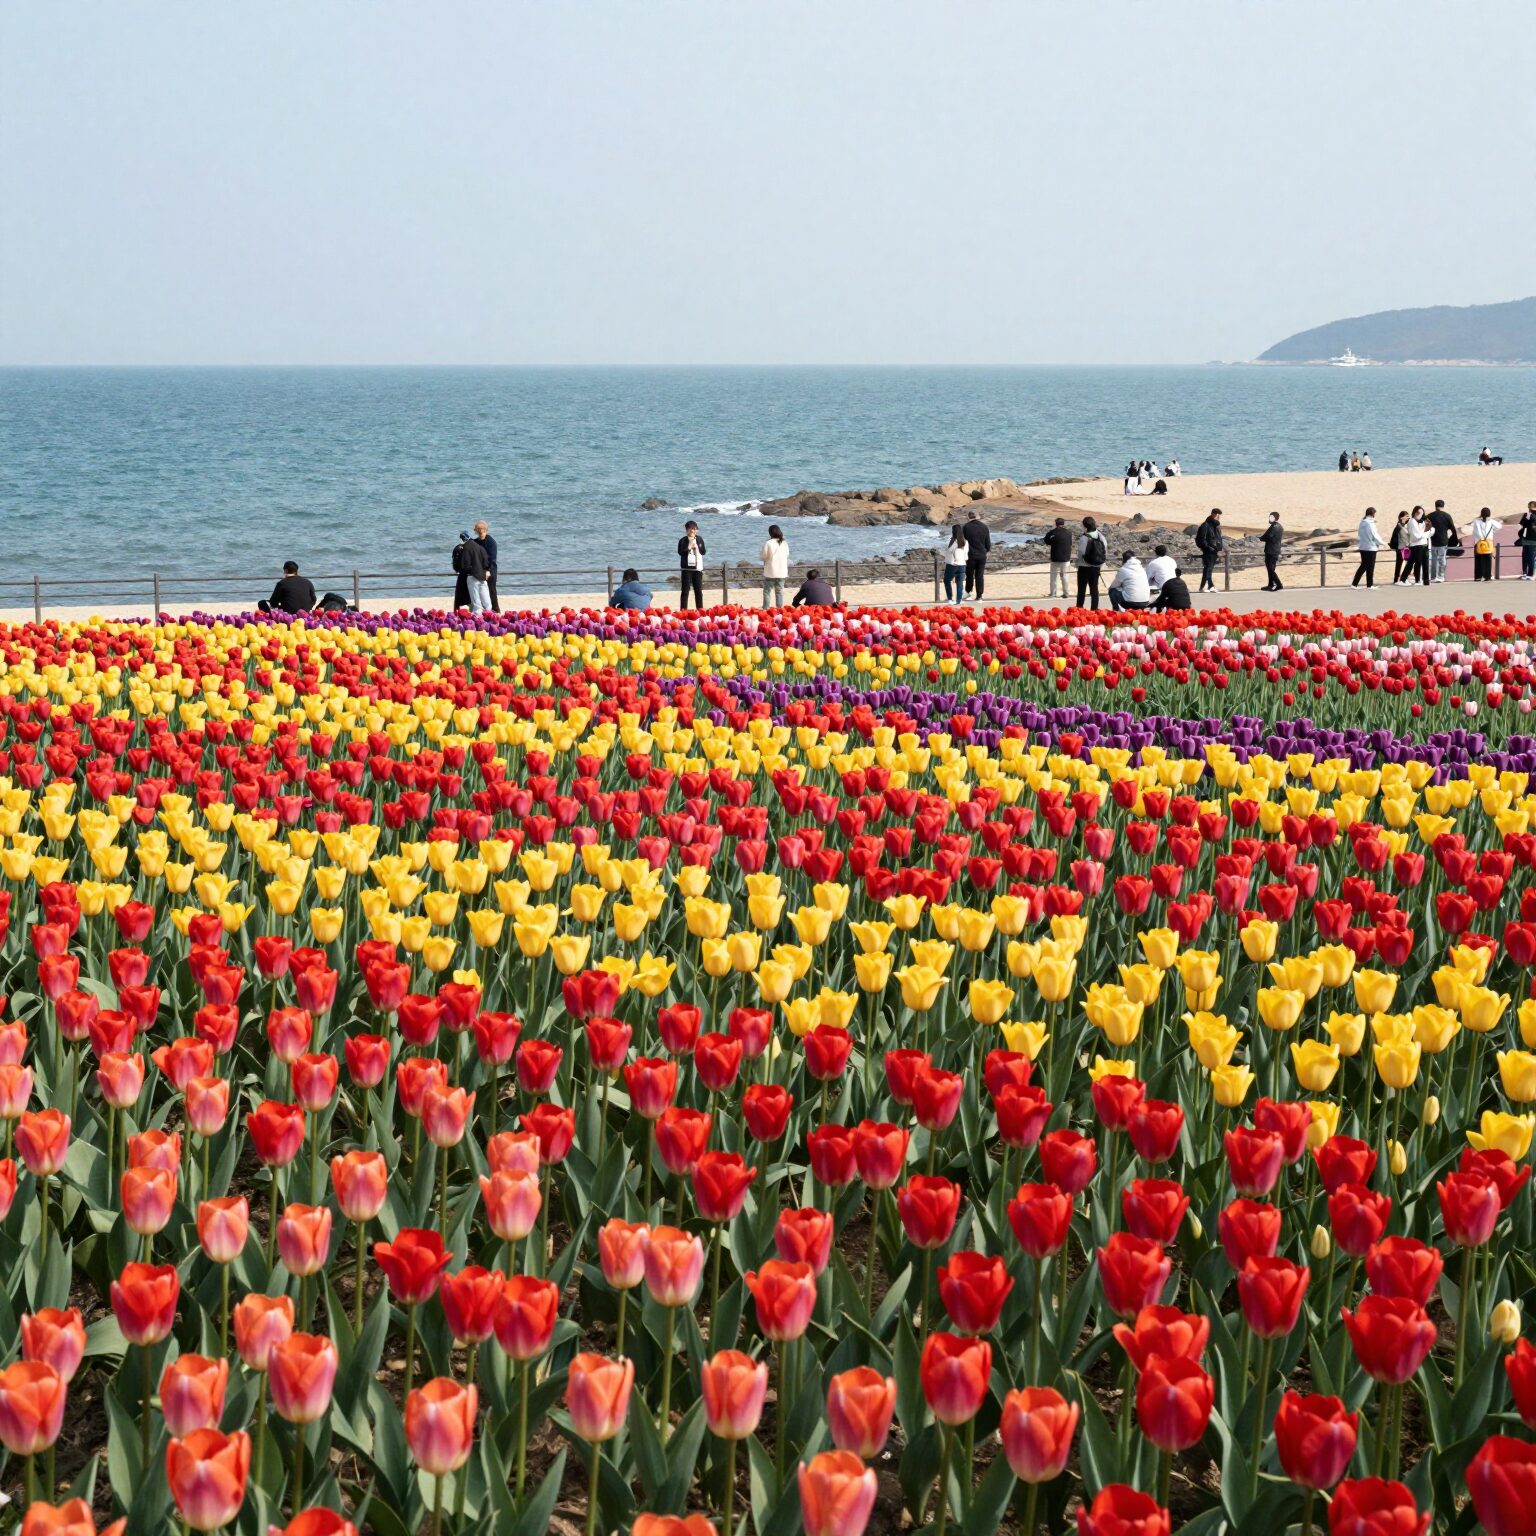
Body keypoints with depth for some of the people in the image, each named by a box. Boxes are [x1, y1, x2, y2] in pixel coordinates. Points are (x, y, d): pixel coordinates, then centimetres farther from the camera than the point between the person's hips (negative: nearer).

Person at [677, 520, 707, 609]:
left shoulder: (699, 540, 10)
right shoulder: (683, 540, -2)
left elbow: (703, 552, 7)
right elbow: (680, 552, -13)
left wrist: (697, 547, -9)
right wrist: (689, 548, -22)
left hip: (697, 568, 4)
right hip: (687, 568, -4)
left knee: (699, 591, 9)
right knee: (686, 591, -5)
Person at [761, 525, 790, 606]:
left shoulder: (769, 543, -13)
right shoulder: (785, 543, 1)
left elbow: (764, 557, -7)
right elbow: (787, 556, 8)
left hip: (770, 572, -4)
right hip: (782, 572, 4)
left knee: (767, 591, 4)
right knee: (779, 591, 10)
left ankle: (765, 609, 3)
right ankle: (780, 608, 9)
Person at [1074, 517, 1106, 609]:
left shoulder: (1084, 537, -18)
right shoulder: (1100, 537, -1)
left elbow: (1081, 552, -15)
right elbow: (1104, 551, 3)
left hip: (1084, 567, -5)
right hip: (1096, 567, 5)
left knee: (1081, 589, 6)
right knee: (1094, 588, 10)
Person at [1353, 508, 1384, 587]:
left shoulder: (1362, 522, 7)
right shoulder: (1371, 523, -15)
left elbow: (1359, 534, 13)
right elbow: (1375, 536, -13)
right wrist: (1381, 543, 1)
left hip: (1362, 547, 7)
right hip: (1371, 547, -7)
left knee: (1363, 566, 14)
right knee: (1370, 567, 2)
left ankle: (1354, 583, 11)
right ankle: (1369, 585, 8)